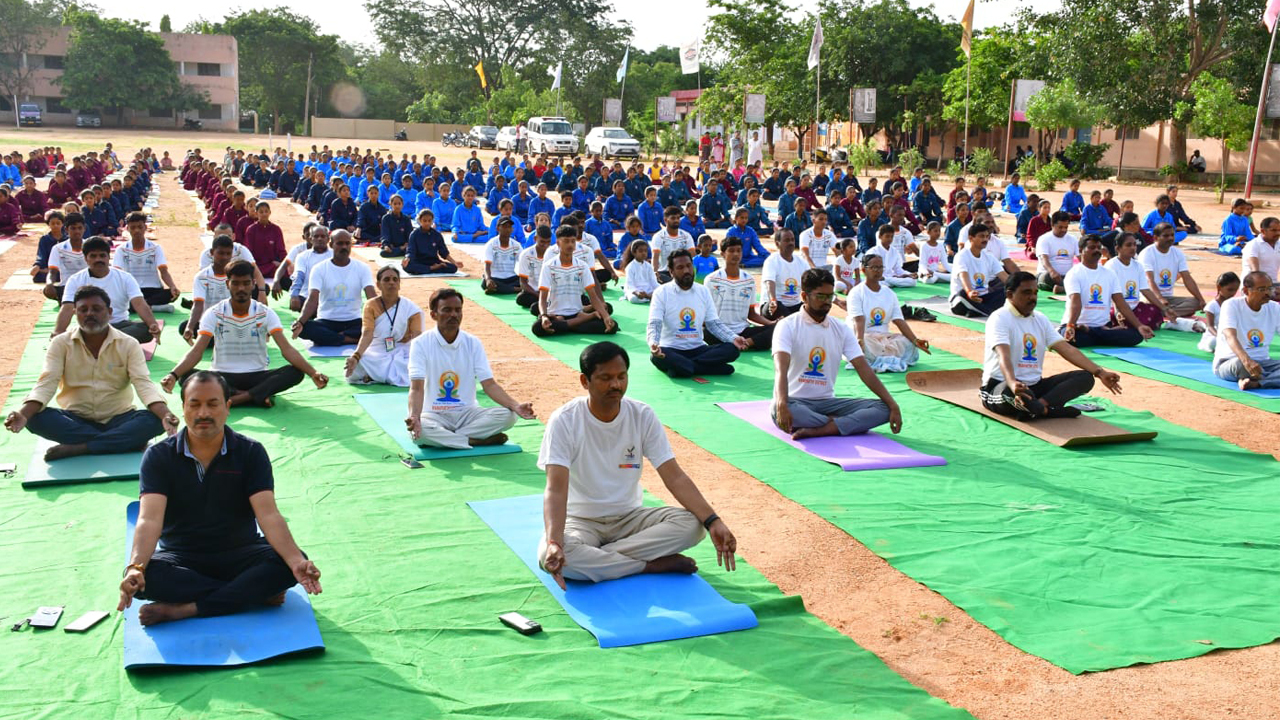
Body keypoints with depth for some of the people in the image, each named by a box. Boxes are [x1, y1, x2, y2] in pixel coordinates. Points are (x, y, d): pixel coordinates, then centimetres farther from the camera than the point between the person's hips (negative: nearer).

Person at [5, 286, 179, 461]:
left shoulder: (128, 345, -2)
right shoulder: (61, 343, 0)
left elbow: (143, 384, -14)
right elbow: (46, 383, -11)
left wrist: (166, 416, -34)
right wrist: (23, 414, -32)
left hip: (118, 419, -1)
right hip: (75, 420, 1)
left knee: (154, 420, -29)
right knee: (36, 418, -29)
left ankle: (77, 448, -28)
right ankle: (127, 441, -29)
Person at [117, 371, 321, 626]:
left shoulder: (250, 452, -3)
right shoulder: (159, 456, -3)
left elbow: (268, 515, -15)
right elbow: (149, 519, -17)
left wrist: (296, 561, -34)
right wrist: (135, 567, -38)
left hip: (239, 554, 0)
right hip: (180, 559, 0)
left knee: (287, 565, -28)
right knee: (145, 576, -33)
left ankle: (185, 609, -28)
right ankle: (256, 594, -26)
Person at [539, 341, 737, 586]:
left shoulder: (643, 416, -7)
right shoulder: (564, 421, -16)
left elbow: (675, 477, -10)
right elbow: (556, 489, -25)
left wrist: (713, 521, -25)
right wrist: (554, 542, -43)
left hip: (630, 517, 3)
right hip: (580, 520, -3)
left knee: (692, 523, -23)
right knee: (549, 555, -36)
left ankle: (594, 559, -20)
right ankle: (655, 564, -21)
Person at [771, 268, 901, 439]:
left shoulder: (841, 330, 8)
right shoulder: (787, 326, -7)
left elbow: (864, 369, 2)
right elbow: (781, 369, -22)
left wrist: (893, 405, -9)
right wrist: (782, 404, -41)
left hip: (827, 402, 5)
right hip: (795, 401, -5)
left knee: (883, 409, -15)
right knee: (778, 409, -40)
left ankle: (817, 431, -29)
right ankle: (844, 423, -22)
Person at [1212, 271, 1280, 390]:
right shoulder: (1231, 305, -13)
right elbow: (1230, 336, -30)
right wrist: (1247, 361, -49)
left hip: (1262, 363, 5)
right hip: (1227, 362, -5)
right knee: (1240, 363, -41)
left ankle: (1255, 383, -40)